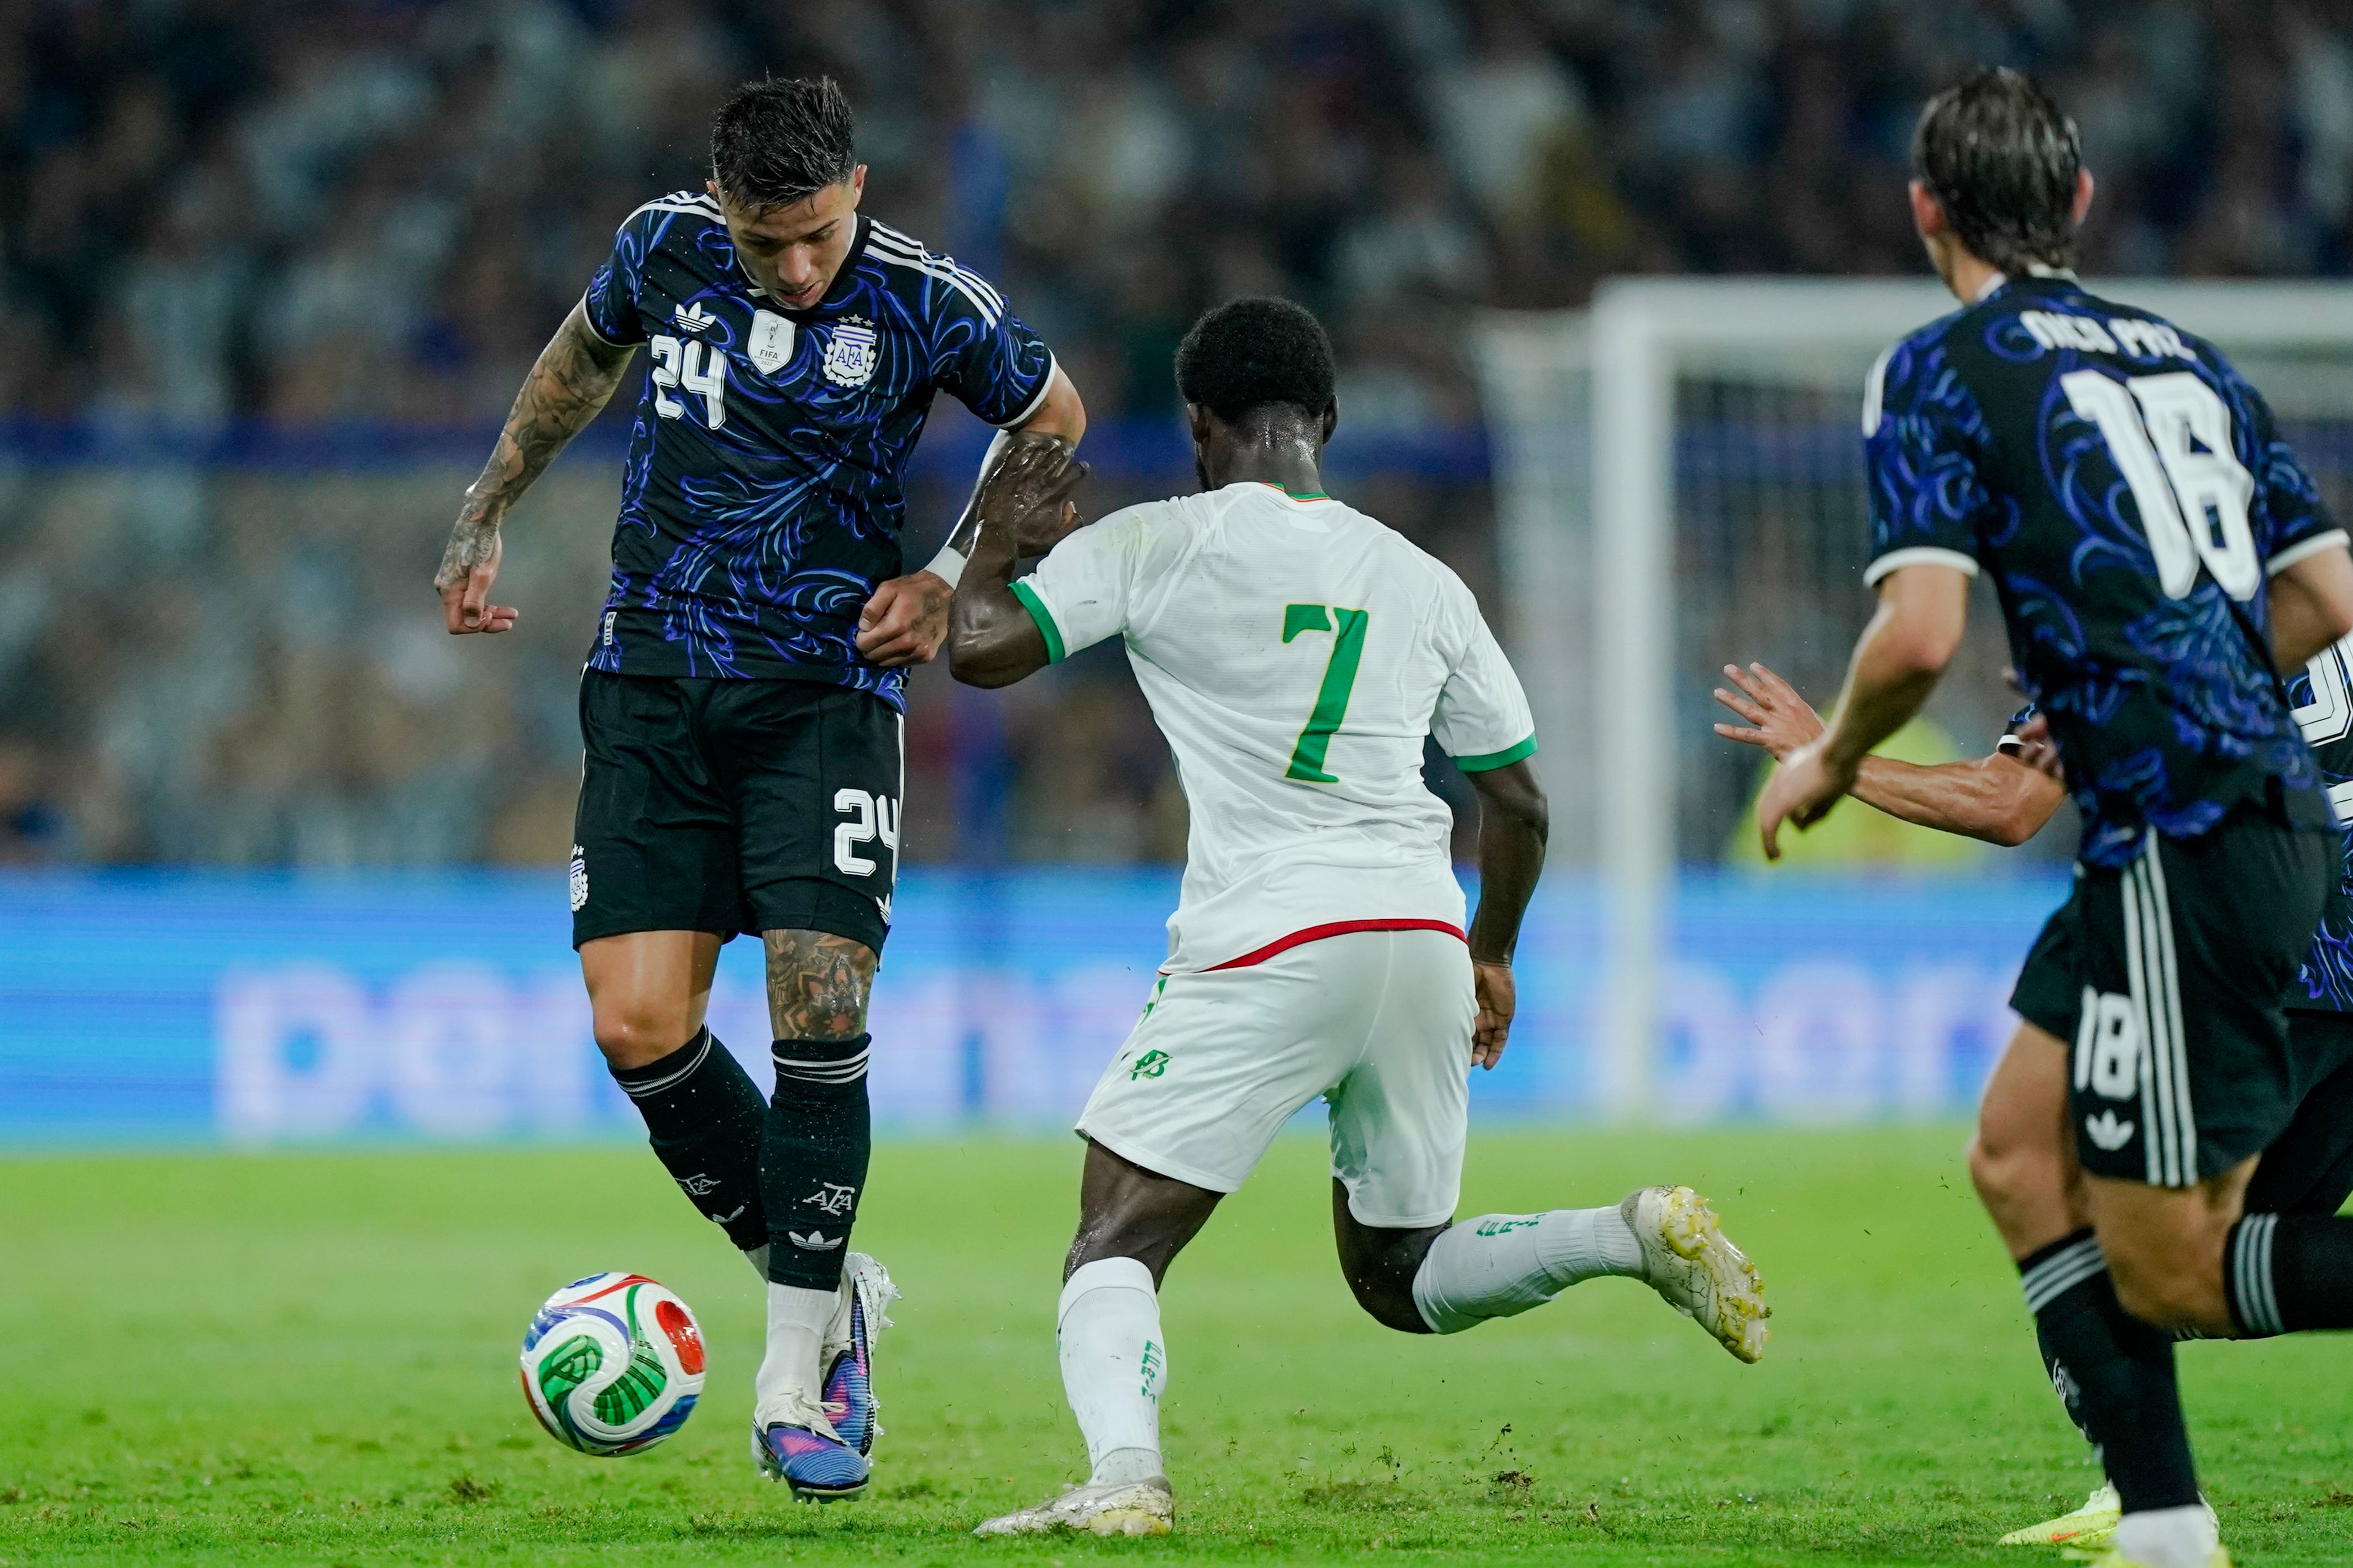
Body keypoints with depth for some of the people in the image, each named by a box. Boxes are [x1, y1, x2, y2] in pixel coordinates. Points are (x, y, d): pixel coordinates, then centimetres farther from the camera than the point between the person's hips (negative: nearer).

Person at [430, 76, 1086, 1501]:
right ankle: (831, 1291, 12)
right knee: (639, 1026, -9)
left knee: (819, 1016, -15)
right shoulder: (665, 247, -2)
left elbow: (1054, 417, 8)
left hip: (828, 695, -3)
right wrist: (486, 514, 21)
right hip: (656, 691, 3)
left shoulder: (926, 303, -10)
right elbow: (586, 353, 21)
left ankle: (798, 1382, -2)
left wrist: (950, 580, -2)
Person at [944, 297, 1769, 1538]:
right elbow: (1517, 799, 21)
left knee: (1114, 1248, -2)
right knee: (1398, 1277, 21)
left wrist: (997, 545, 20)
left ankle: (1123, 1473, -29)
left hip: (1267, 943, -5)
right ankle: (1637, 1235, -1)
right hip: (1426, 932, 5)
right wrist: (1492, 956, 35)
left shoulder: (1156, 543, 2)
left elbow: (979, 648, -1)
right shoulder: (1421, 582, 17)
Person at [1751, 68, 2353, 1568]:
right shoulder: (2185, 357, 18)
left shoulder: (1942, 371, -3)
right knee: (2026, 1160, 17)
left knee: (2165, 1269, -3)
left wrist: (1829, 762, 5)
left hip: (2184, 839, -8)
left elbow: (1922, 632, -14)